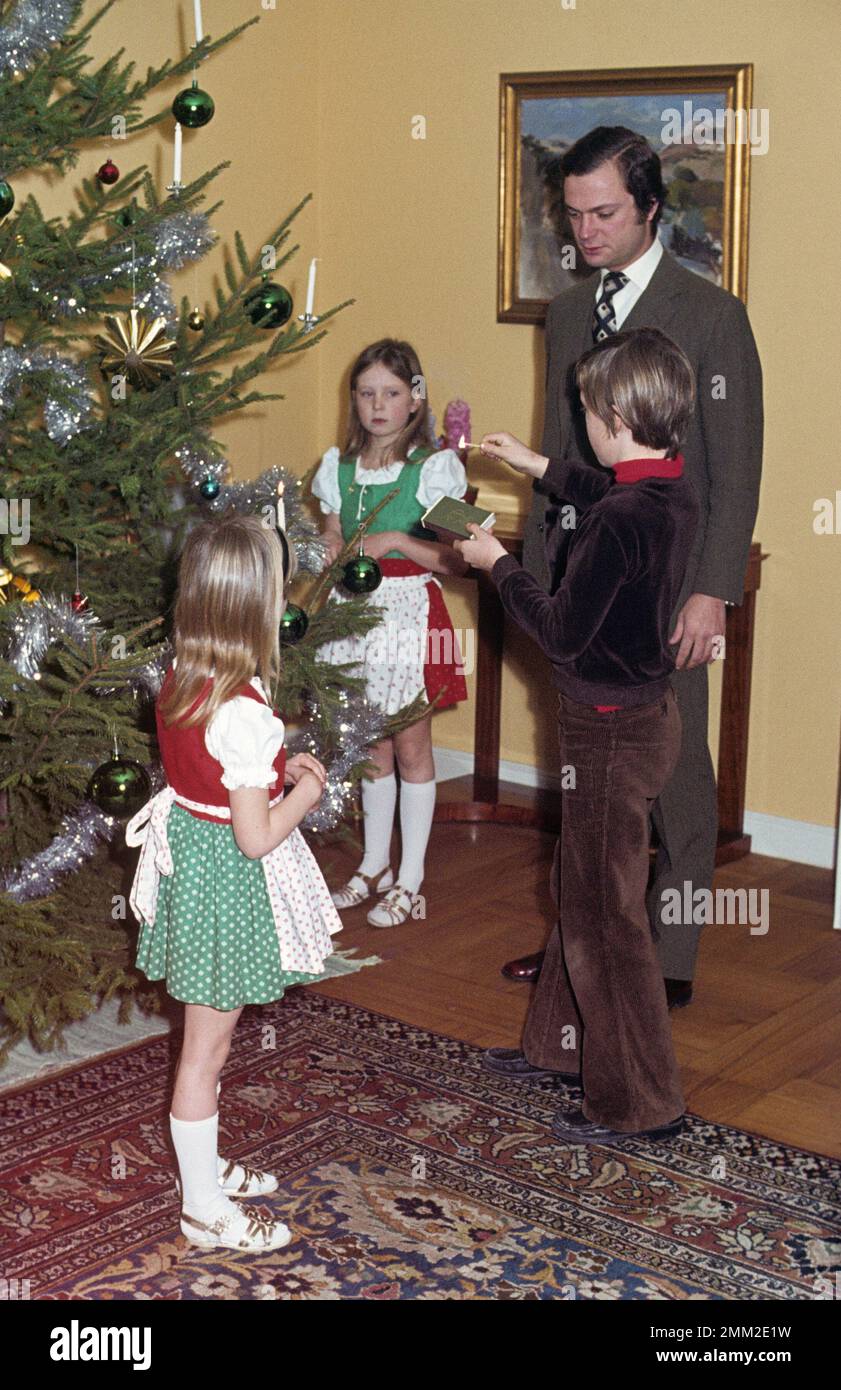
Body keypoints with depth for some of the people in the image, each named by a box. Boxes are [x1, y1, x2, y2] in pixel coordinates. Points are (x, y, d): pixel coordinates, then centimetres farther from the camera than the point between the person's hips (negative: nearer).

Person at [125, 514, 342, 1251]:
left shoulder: (180, 681, -2)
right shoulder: (245, 714, -28)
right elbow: (257, 837, -24)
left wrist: (276, 768, 9)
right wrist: (306, 791, -8)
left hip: (187, 854, 9)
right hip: (229, 880, -9)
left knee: (206, 1042, 24)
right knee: (206, 1049, 6)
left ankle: (203, 1164, 41)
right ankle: (205, 1207, 22)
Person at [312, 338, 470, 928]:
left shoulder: (434, 467, -7)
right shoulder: (340, 466, 7)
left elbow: (456, 560, -10)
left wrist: (398, 541, -20)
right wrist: (332, 553, -3)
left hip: (410, 611, -4)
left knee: (411, 747, 3)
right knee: (372, 746, 14)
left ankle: (411, 882, 13)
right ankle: (375, 865, 28)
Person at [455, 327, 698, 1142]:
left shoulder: (621, 523, -28)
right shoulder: (675, 492, 1)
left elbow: (562, 635, -21)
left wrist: (498, 565, -7)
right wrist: (541, 469, 34)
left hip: (612, 731, -9)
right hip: (645, 710, 9)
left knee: (604, 916, 2)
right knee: (583, 889, 23)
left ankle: (639, 1105, 12)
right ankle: (568, 1041, 39)